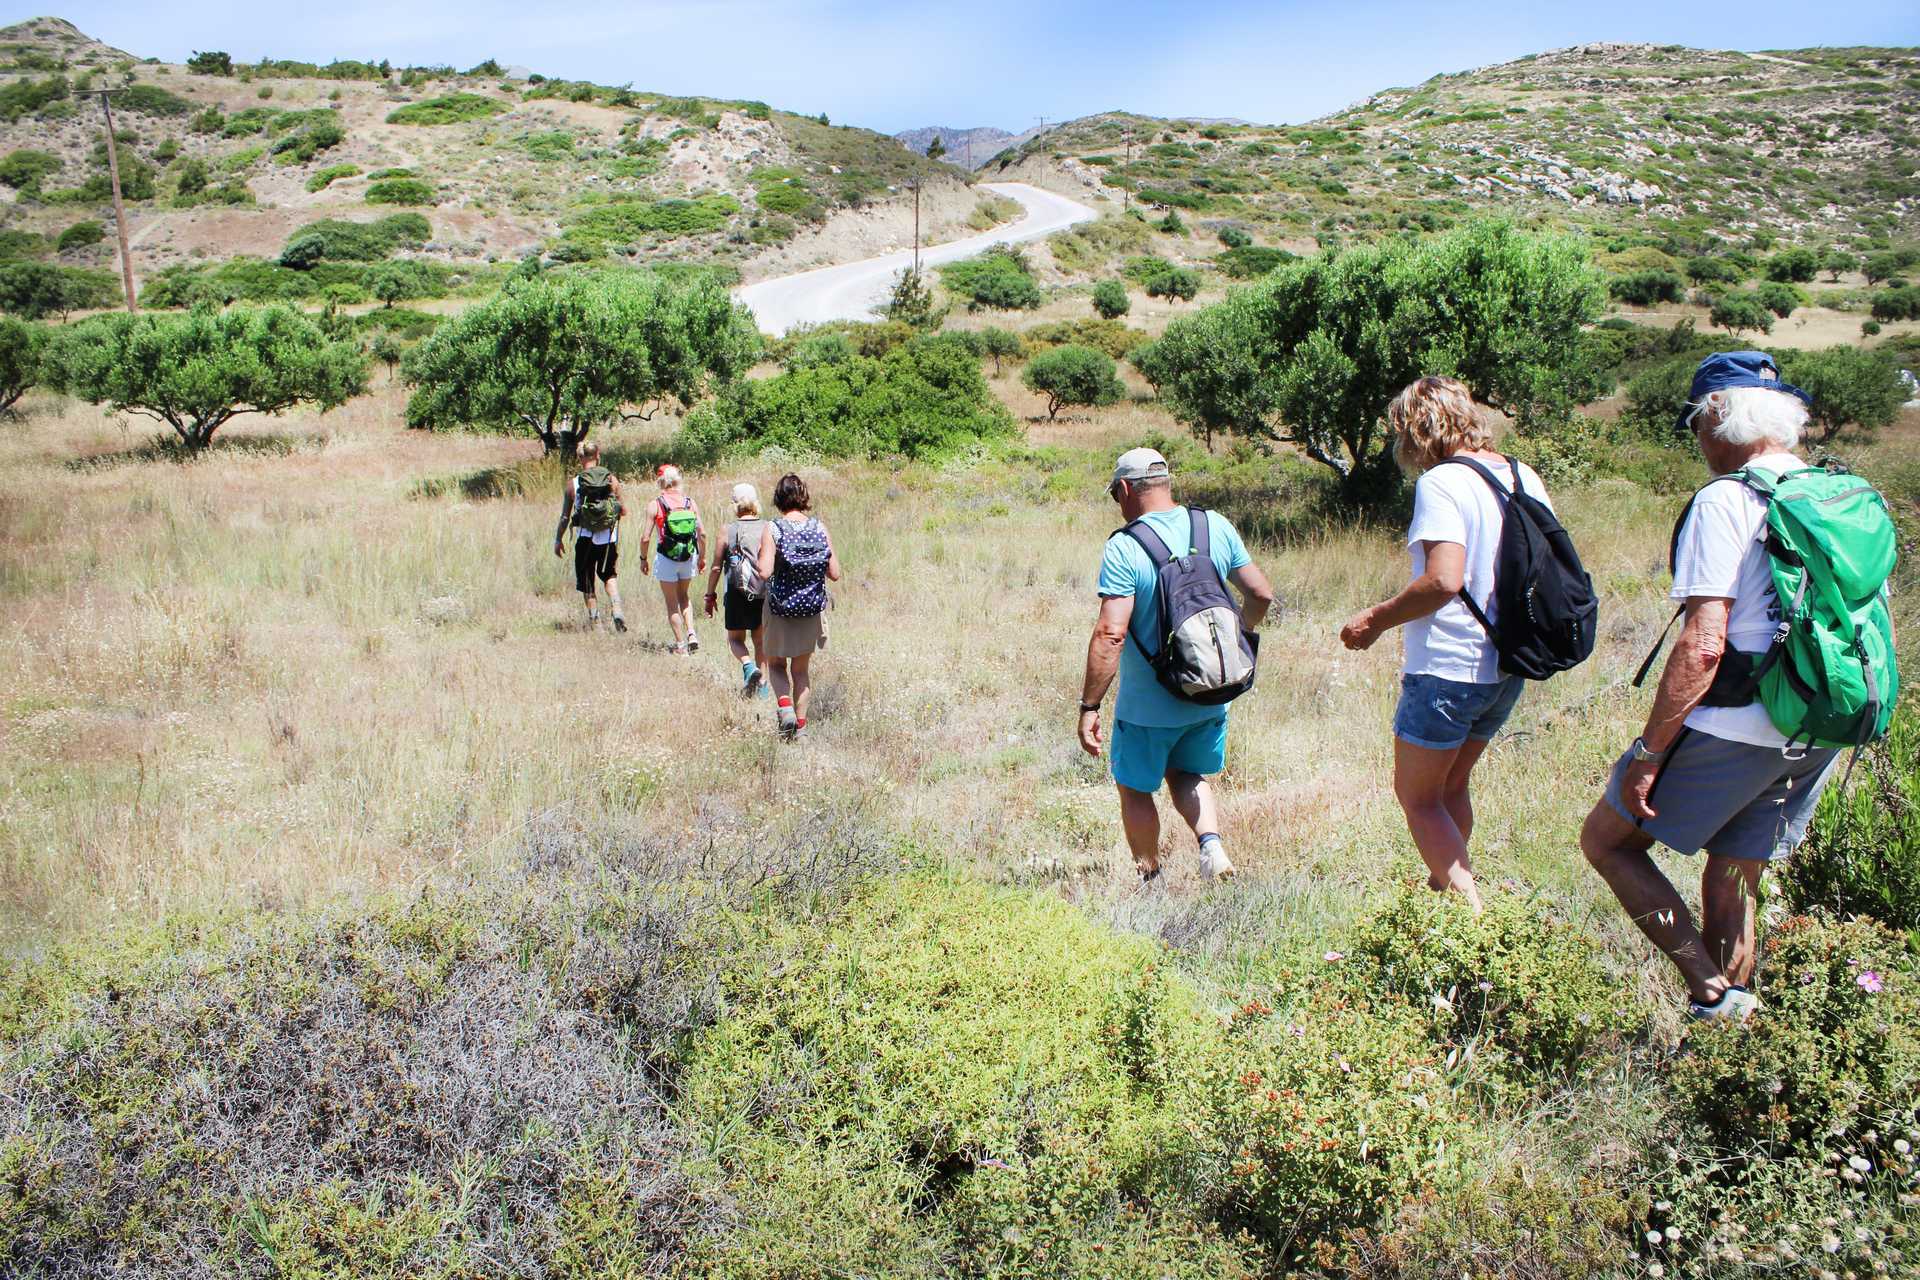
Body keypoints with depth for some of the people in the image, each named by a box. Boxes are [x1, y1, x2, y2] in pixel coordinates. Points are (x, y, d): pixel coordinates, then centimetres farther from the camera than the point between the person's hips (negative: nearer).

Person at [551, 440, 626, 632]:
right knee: (609, 575, 21)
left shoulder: (572, 483, -8)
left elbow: (565, 516, -4)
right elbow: (623, 510, -1)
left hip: (585, 539, -1)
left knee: (587, 582, 13)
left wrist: (558, 539, 8)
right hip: (609, 538, 1)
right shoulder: (612, 480, -6)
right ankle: (616, 609, 0)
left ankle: (594, 621, 13)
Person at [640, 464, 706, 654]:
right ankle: (691, 633, 8)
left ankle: (680, 644, 14)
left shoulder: (654, 505, -10)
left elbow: (646, 538, -11)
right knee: (685, 597, 24)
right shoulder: (690, 503, -3)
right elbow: (702, 533, -3)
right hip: (688, 558, 3)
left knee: (672, 603, 11)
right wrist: (702, 557, 10)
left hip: (666, 559, -3)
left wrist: (643, 558, 5)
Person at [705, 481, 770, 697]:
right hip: (764, 594, 2)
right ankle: (762, 685, 12)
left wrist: (710, 595, 6)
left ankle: (749, 666, -14)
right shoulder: (767, 529, -1)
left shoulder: (728, 530, -5)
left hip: (737, 593, -2)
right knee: (760, 641, 15)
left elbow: (716, 567, -3)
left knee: (735, 639, 13)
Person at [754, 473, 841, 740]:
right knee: (802, 668, 17)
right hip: (812, 608, 3)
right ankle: (800, 723, 19)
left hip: (780, 608, -3)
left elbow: (765, 572, -21)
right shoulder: (820, 528, -5)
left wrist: (755, 562, -1)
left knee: (776, 664, 16)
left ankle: (784, 705, -7)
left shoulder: (773, 529, -13)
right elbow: (834, 574, -5)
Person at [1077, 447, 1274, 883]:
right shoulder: (1217, 527, -2)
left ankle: (1149, 879, 26)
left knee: (1135, 788, 17)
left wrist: (1089, 706, -20)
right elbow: (1260, 593, 4)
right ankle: (1211, 842, 3)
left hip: (1148, 706, -5)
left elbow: (1110, 633, -25)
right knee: (1186, 774, 26)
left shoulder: (1123, 547, -18)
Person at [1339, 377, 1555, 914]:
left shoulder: (1441, 483, -17)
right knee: (1451, 787, 24)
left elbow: (1444, 580, -27)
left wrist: (1376, 619, -15)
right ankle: (1441, 887, 36)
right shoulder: (1525, 477, 8)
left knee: (1417, 797, 5)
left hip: (1448, 668, -8)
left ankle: (1475, 918, -1)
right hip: (1507, 667, 8)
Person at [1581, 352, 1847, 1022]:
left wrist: (1648, 752, -17)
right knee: (1733, 887, 18)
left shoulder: (1727, 499, -15)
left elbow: (1703, 645, -22)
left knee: (1606, 839, 7)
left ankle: (1713, 992, -1)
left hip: (1735, 729, -8)